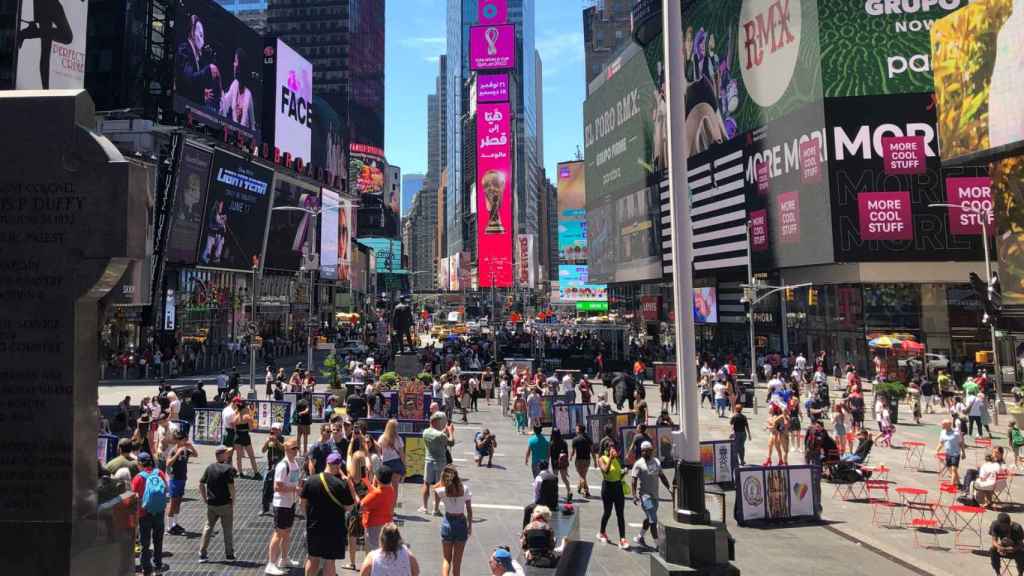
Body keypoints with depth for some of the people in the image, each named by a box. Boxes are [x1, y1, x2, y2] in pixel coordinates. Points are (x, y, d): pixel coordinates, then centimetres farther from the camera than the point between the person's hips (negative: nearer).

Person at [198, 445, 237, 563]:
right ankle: (229, 555, 15)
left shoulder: (209, 467, 4)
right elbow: (231, 486, -19)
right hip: (225, 504, -4)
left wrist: (205, 499, 11)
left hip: (211, 504, 5)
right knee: (228, 530, 8)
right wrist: (233, 500, -7)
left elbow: (201, 484, 5)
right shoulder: (228, 468, -13)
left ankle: (202, 555, 15)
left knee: (208, 528, 16)